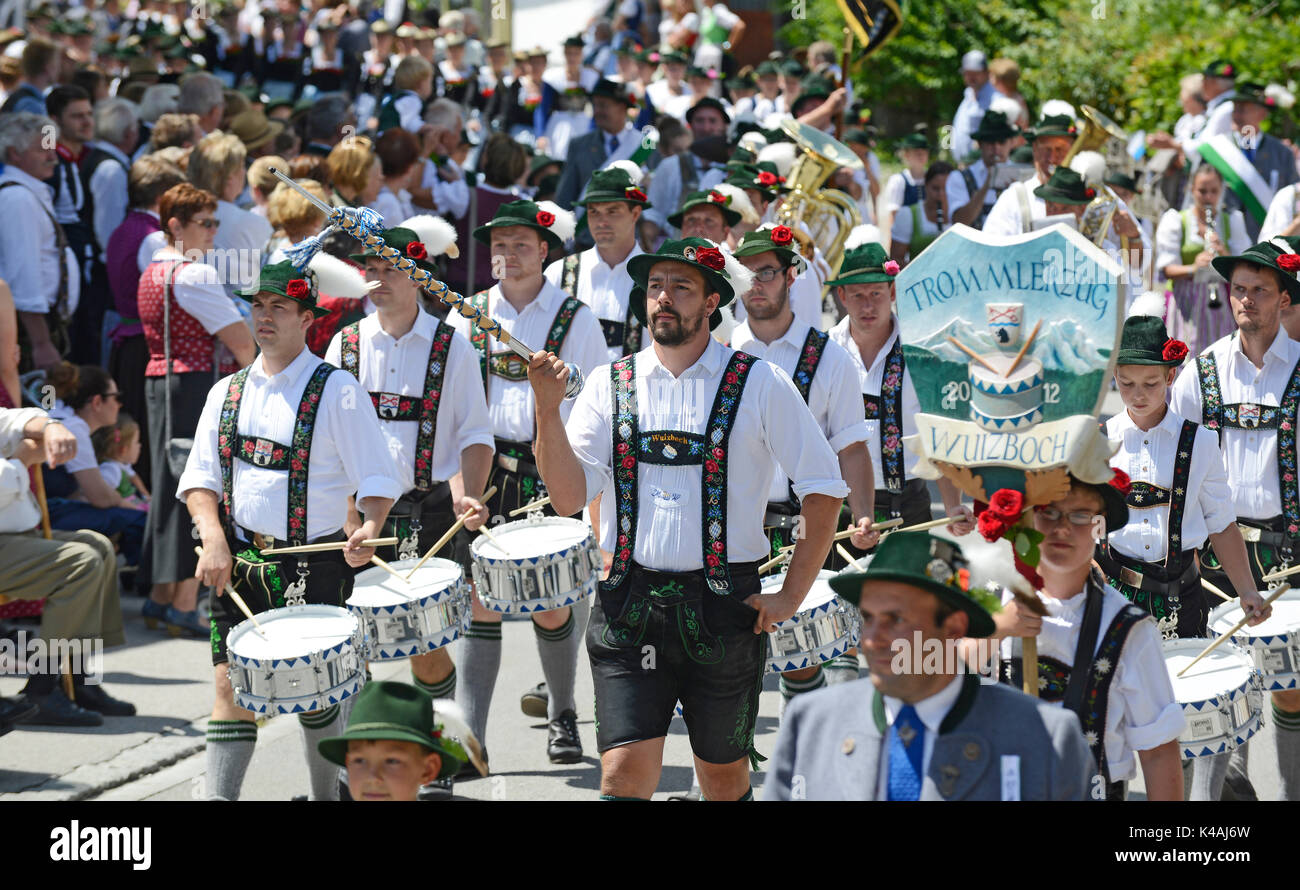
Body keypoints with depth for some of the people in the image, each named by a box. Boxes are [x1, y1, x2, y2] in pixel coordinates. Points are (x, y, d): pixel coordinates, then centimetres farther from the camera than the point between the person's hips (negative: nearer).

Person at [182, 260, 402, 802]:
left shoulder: (336, 392, -4)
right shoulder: (228, 393, 11)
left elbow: (376, 478, -6)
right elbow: (199, 478, 9)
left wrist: (370, 528, -26)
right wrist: (213, 540, -7)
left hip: (312, 567, -3)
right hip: (237, 564, 4)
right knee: (231, 685, -4)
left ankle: (326, 794, 24)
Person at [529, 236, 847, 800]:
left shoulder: (759, 386, -1)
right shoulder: (609, 385, 7)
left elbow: (823, 489, 2)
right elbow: (569, 497, 0)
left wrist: (791, 596, -2)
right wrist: (548, 410, -13)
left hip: (723, 610, -1)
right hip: (629, 610, 1)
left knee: (724, 779, 10)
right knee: (624, 772, -10)